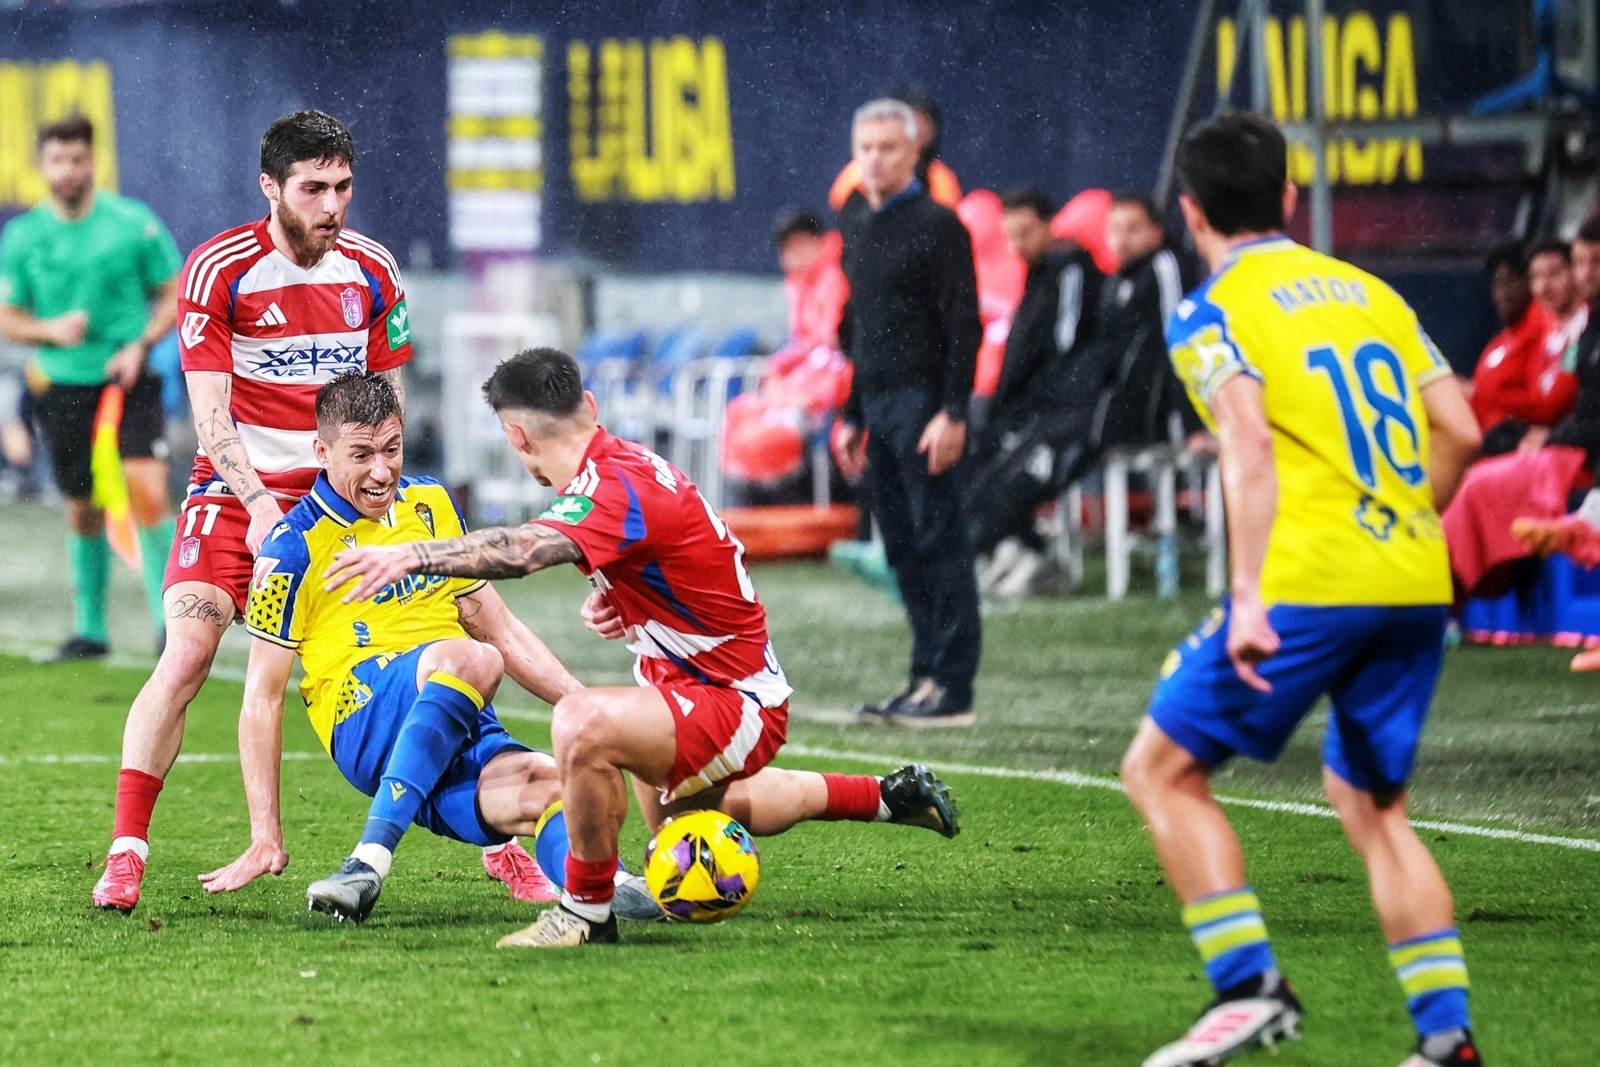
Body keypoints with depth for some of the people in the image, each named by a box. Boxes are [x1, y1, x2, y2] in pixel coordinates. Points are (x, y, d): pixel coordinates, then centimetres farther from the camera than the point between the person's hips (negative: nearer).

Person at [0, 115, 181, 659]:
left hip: (129, 381, -2)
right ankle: (89, 629, 20)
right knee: (83, 512, 8)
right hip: (63, 386, 2)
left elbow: (175, 295, 4)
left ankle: (168, 617, -12)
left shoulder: (133, 222, -3)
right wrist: (50, 330, -11)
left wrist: (141, 345, -11)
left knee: (148, 492, -18)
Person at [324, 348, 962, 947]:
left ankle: (589, 909, -18)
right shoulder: (621, 466, 3)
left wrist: (412, 555, -49)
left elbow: (525, 551, -45)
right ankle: (885, 797, 47)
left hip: (737, 707, -11)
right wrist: (611, 608, -2)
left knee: (581, 724, -35)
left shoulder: (623, 488, -27)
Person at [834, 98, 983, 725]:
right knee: (903, 548, 8)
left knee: (940, 542, -7)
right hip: (877, 404, 8)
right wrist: (851, 417, 19)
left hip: (925, 401, -8)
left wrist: (953, 414, -18)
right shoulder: (854, 226, 16)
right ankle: (925, 678, 11)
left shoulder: (937, 226, -8)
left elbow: (964, 327, -11)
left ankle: (952, 687, -7)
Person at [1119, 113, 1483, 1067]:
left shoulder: (1213, 314, -1)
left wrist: (1246, 596, -22)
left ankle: (1251, 986, -6)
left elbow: (1250, 448, -16)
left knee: (1163, 767, 6)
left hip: (1308, 583, -6)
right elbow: (1459, 431, 11)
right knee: (1369, 801, 19)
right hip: (1416, 585, 6)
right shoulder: (1369, 290, 17)